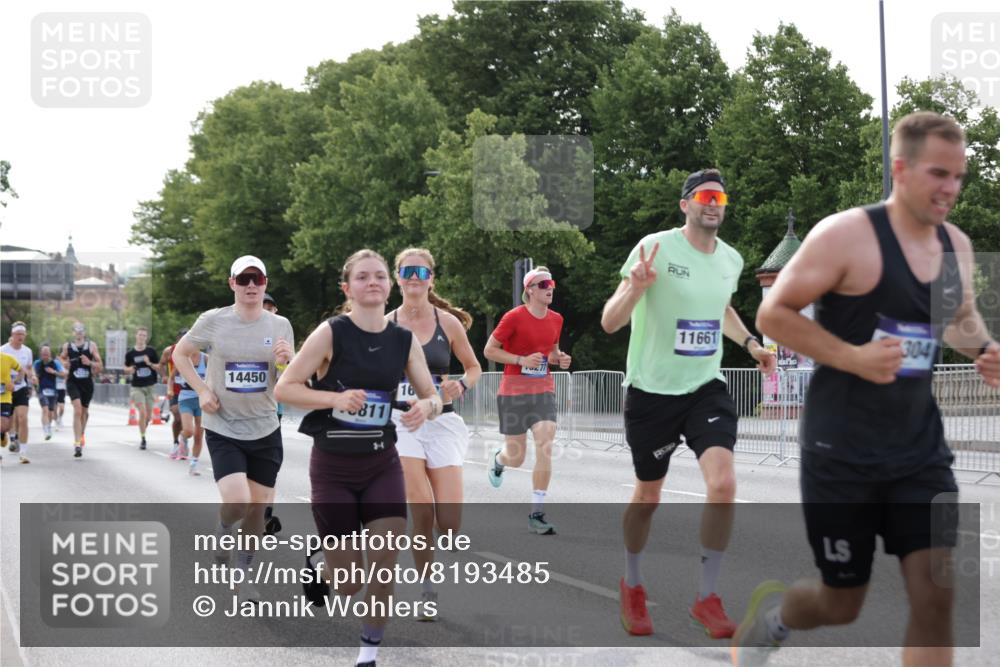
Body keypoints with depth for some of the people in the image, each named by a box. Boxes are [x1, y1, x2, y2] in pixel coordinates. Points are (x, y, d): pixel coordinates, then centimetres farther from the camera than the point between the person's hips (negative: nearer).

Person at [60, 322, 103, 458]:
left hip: (87, 382, 2)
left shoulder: (91, 345, 1)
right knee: (77, 409, -21)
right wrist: (64, 363, -1)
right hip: (73, 382, -2)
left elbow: (100, 366, 1)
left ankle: (82, 434, 48)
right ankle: (77, 443, -25)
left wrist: (90, 362, -17)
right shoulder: (67, 346, 2)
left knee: (84, 411, 18)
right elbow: (61, 358, 21)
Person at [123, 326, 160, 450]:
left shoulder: (151, 351, -1)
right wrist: (129, 370, -12)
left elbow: (159, 367, 2)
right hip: (137, 387, -1)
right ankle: (142, 439, -5)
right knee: (142, 412, -15)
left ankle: (143, 430, 34)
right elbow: (126, 369, 11)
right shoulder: (130, 353, 0)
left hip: (150, 386, 1)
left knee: (148, 415, 7)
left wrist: (149, 363, -16)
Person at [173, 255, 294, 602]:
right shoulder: (213, 321, -7)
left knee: (259, 507, 7)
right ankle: (224, 528, 17)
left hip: (265, 430, 3)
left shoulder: (280, 325, 0)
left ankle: (243, 571, 29)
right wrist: (201, 390, -5)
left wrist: (285, 362, -17)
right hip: (223, 429, -3)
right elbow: (180, 354, 8)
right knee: (237, 502, -19)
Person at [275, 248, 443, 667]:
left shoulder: (404, 340, 0)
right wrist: (335, 398, -26)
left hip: (381, 463, 3)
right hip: (333, 465, -3)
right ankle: (319, 561, 38)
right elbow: (284, 388, -11)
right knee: (347, 585, 1)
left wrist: (427, 407, -19)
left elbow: (433, 398, 5)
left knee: (384, 563, -11)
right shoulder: (330, 333, -12)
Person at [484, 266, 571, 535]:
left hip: (543, 389, 4)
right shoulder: (514, 317, -11)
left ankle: (536, 513, -6)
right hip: (514, 390, -4)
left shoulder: (556, 319, 6)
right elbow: (489, 351, -7)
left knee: (545, 447, -13)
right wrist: (522, 359, -18)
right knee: (516, 457, 3)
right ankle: (498, 459, 43)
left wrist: (559, 359, 0)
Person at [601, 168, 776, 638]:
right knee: (648, 497, 10)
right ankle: (632, 587, 37)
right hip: (651, 391, -3)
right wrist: (636, 287, -35)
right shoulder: (655, 248, -13)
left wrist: (750, 343, 13)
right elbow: (610, 323, -16)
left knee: (723, 484, -17)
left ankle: (707, 598, -1)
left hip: (706, 388, 4)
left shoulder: (731, 260, 5)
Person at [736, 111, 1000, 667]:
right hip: (843, 452, -5)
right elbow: (773, 313, -12)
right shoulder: (848, 235, -15)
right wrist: (853, 357, -23)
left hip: (920, 449, 5)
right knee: (842, 606, 7)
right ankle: (771, 611, 43)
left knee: (937, 595, -6)